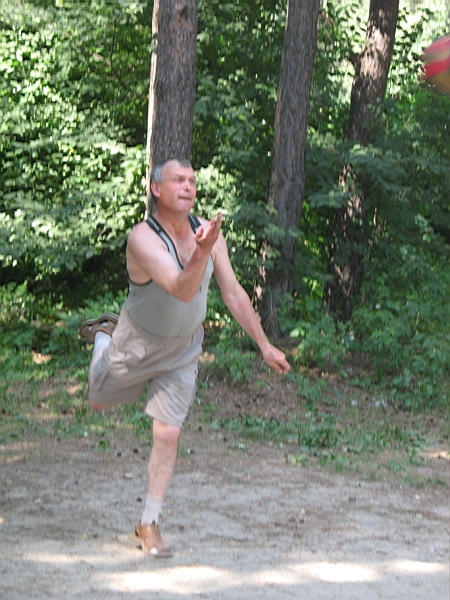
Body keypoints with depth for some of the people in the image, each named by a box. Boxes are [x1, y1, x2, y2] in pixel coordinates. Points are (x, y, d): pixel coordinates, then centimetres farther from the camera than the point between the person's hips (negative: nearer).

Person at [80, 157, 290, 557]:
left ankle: (149, 525, 12)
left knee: (168, 436, -3)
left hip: (183, 351, 3)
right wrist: (201, 253, -64)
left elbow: (233, 292, -5)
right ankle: (104, 335, 54)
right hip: (137, 345, -3)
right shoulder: (143, 238, -32)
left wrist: (265, 345, -3)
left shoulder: (208, 232, -16)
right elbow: (182, 291, -45)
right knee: (99, 403, 23)